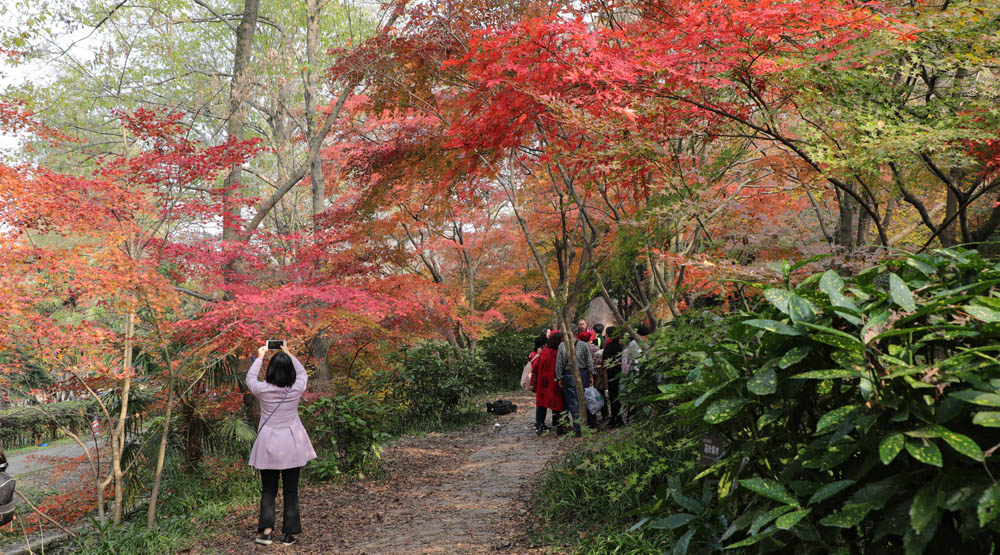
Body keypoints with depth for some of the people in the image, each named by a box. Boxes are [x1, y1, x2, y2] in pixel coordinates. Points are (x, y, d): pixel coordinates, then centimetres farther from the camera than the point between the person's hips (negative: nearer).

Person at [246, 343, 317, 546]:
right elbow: (302, 373, 14)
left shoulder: (263, 390, -11)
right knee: (291, 490, 8)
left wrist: (259, 357, 22)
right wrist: (289, 354, 22)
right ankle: (289, 533, 11)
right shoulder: (297, 389, -9)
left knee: (268, 490, 12)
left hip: (269, 446, 0)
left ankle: (266, 530, 1)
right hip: (292, 446, 0)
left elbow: (250, 379, 11)